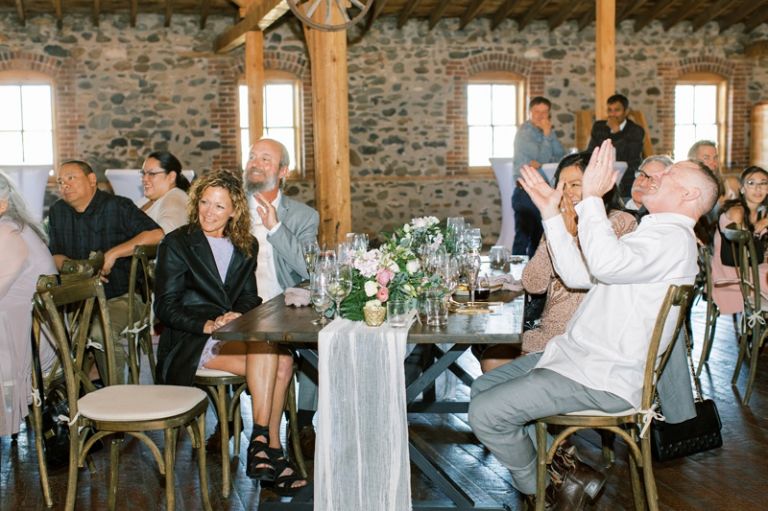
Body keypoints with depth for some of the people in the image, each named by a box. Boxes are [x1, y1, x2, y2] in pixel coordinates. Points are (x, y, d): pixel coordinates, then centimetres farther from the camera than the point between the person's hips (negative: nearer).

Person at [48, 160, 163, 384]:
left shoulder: (118, 206, -6)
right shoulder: (57, 212, 12)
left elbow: (156, 234, -18)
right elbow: (55, 256, 9)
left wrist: (113, 253, -21)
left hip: (121, 295, -5)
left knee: (101, 332, -32)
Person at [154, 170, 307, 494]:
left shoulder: (246, 247, 16)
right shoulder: (177, 244, 2)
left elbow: (250, 297, 15)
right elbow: (166, 307, -4)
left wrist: (239, 315, -11)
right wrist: (208, 324, -22)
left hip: (236, 334, 5)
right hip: (191, 344, -4)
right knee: (268, 344, -31)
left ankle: (263, 443, -20)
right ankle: (270, 448, -27)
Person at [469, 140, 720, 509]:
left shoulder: (673, 239, -15)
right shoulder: (654, 233, 19)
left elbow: (606, 264, -36)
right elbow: (578, 275, 13)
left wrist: (592, 197, -29)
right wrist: (551, 212, 10)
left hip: (602, 380, -11)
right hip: (576, 353, 11)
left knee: (485, 412, -17)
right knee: (484, 387, 11)